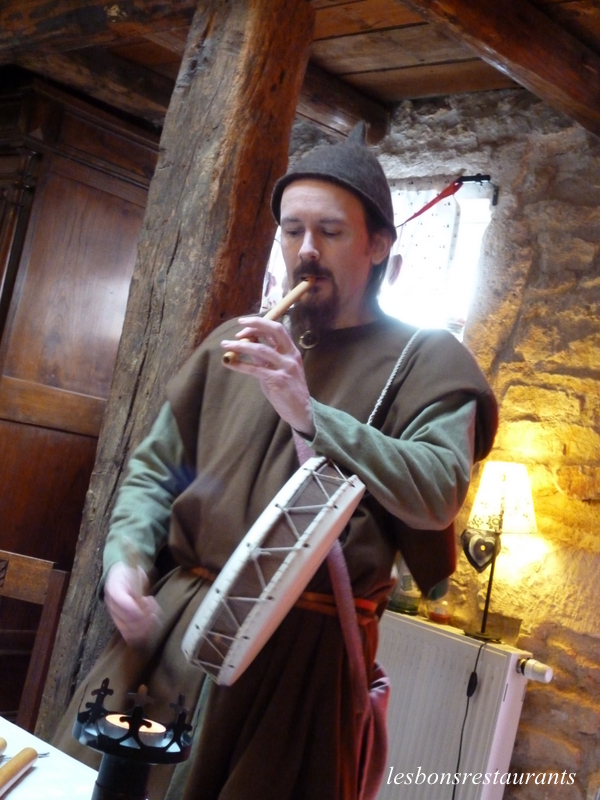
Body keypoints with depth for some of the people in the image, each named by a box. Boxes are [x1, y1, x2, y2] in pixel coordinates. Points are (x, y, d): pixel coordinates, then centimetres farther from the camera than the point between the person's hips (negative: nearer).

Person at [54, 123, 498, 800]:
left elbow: (438, 491, -16)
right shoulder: (236, 343, 13)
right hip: (172, 624, 4)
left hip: (306, 646, -4)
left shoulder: (424, 357, 0)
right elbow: (154, 469, 15)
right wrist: (126, 556, -2)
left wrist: (310, 416, -22)